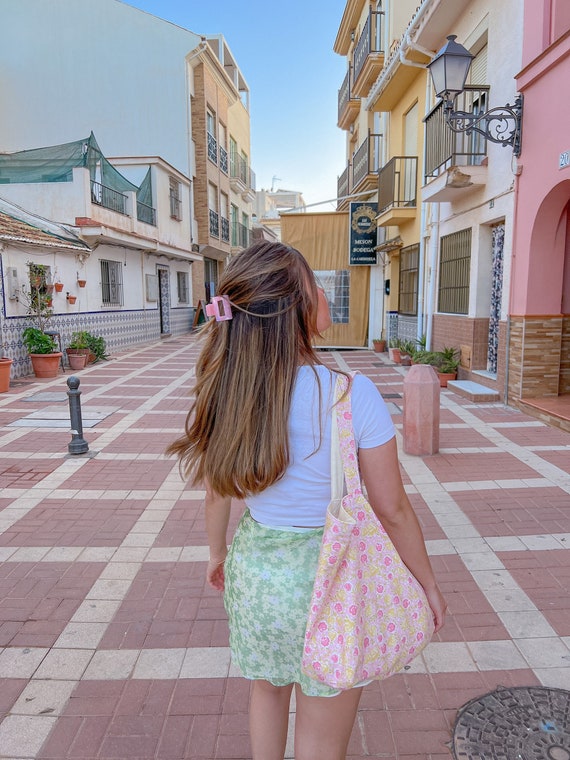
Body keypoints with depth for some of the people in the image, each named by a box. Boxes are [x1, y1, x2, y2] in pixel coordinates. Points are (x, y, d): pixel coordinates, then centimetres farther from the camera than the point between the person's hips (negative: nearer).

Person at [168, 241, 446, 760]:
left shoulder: (225, 393, -13)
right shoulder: (353, 395, -25)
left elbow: (218, 493, 0)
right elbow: (392, 509, -16)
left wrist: (217, 553, 19)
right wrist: (428, 583, 2)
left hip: (253, 567, 4)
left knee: (268, 690, 33)